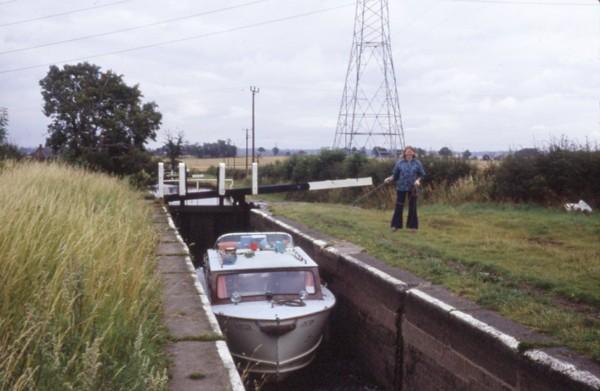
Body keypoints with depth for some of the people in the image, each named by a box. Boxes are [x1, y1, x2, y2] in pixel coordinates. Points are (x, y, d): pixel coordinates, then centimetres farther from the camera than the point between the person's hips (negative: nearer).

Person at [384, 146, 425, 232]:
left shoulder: (417, 163, 2)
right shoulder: (399, 163, 1)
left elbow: (421, 175, 5)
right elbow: (395, 175, 4)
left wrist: (418, 180, -14)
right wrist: (390, 179, -14)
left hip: (412, 188, 0)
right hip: (401, 187, 0)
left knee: (412, 207, 6)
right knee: (399, 206, 2)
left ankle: (413, 226, 17)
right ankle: (395, 225, 12)